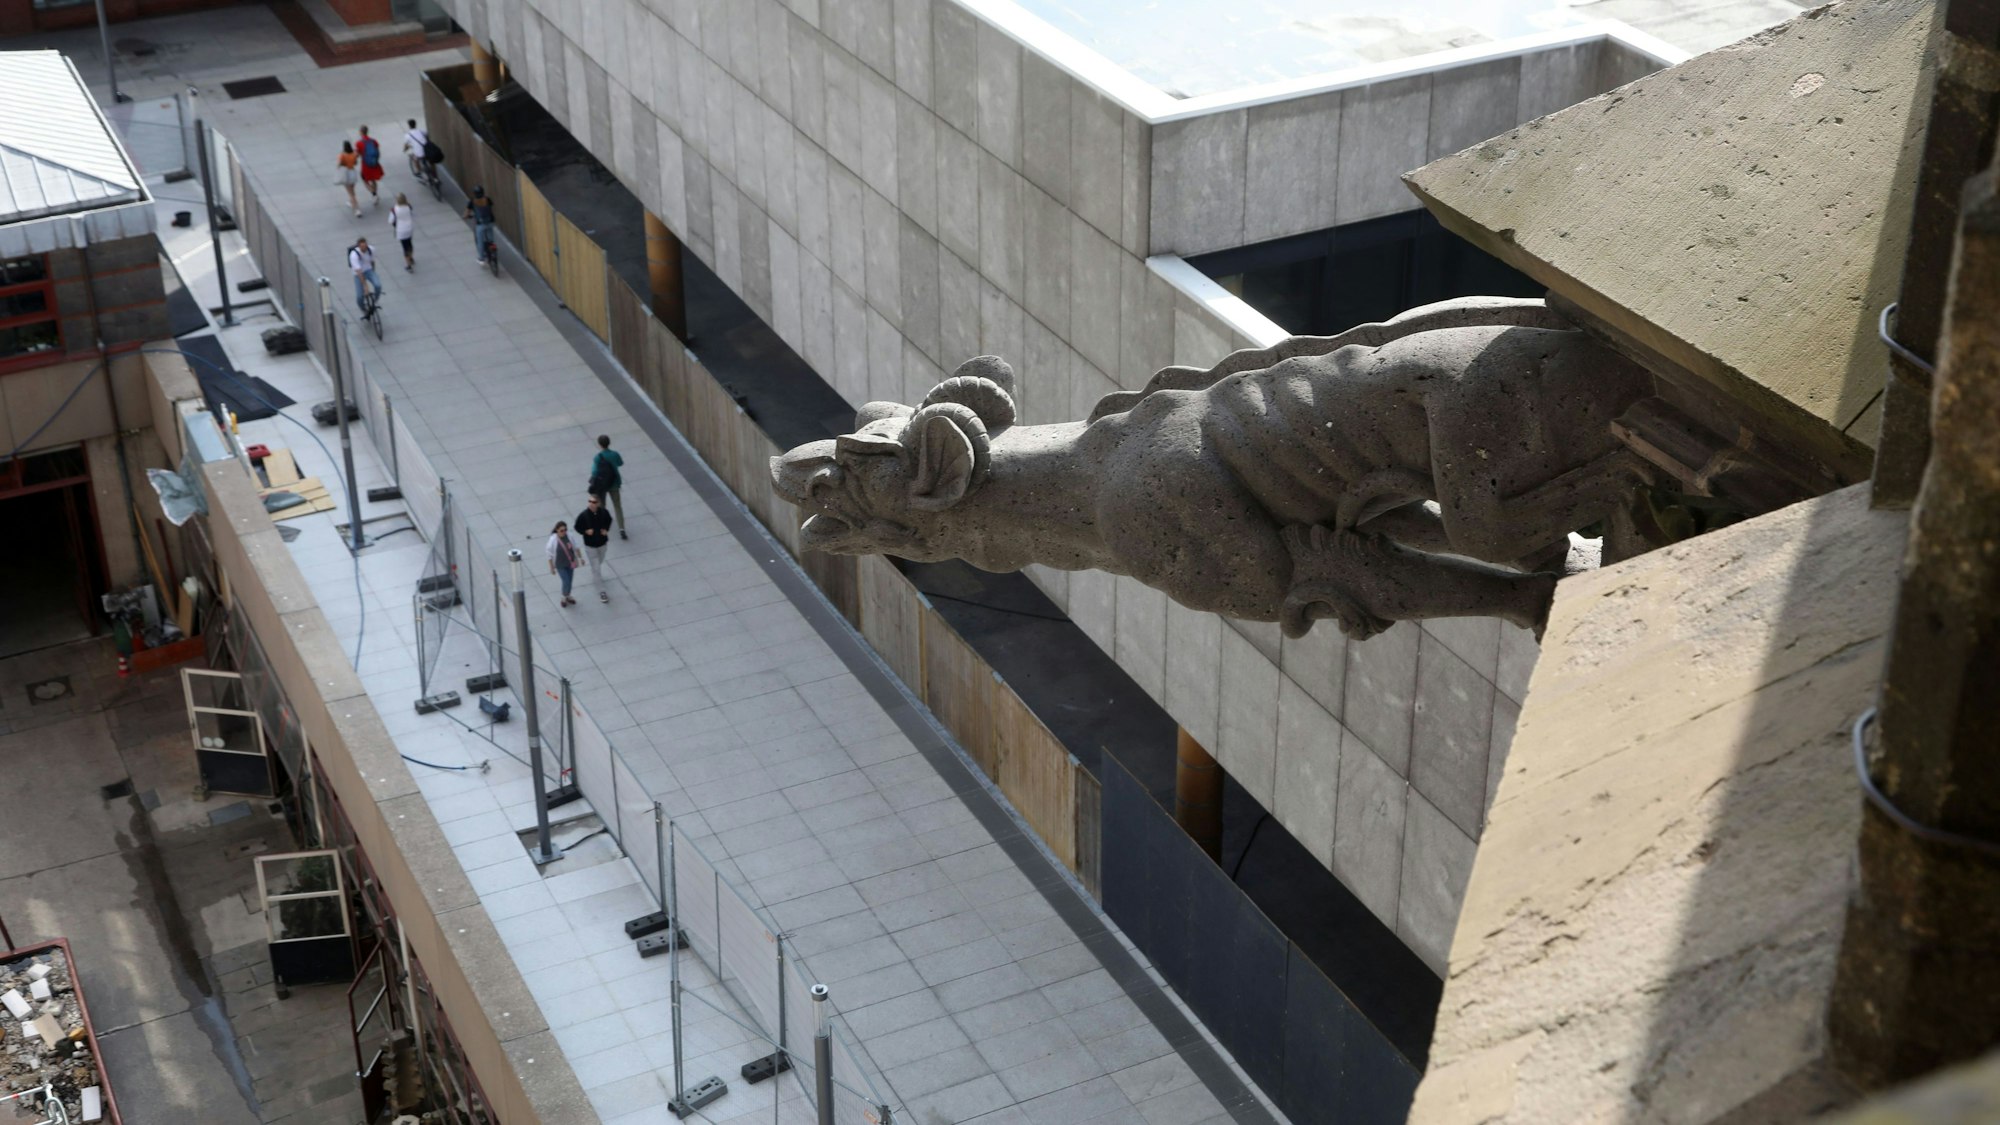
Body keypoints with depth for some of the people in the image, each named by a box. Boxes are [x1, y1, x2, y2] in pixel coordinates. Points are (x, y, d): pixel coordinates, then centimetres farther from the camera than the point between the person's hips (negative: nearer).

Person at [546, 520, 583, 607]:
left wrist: (580, 558, 10)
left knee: (570, 581, 17)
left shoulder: (569, 536, -13)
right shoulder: (553, 540, -25)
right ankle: (564, 598, 24)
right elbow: (550, 555, -16)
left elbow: (576, 547, 4)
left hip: (570, 563, 4)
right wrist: (552, 568, -11)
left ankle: (567, 597, 42)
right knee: (566, 581, -3)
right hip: (560, 566, -4)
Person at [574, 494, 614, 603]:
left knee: (599, 563, 29)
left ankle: (594, 576, 60)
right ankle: (601, 591, 9)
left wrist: (606, 529, -11)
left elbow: (609, 520, 6)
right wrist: (586, 531, -27)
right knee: (596, 569, -1)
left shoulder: (604, 512, -17)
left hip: (602, 543, 4)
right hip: (590, 546, -4)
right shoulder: (583, 515, -24)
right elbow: (577, 527, -9)